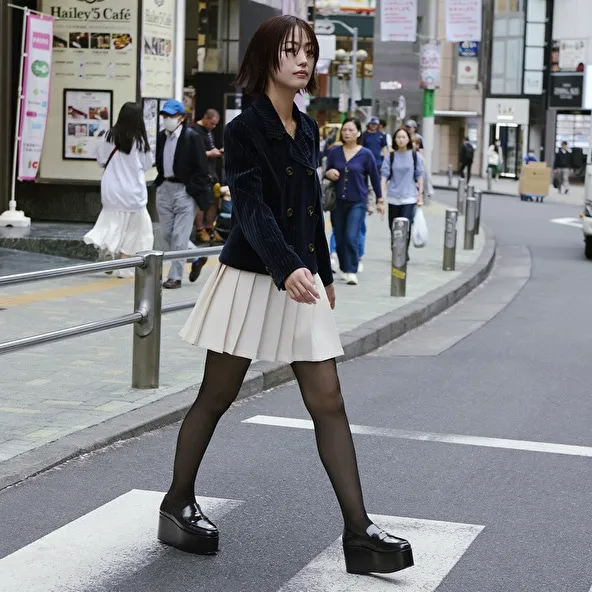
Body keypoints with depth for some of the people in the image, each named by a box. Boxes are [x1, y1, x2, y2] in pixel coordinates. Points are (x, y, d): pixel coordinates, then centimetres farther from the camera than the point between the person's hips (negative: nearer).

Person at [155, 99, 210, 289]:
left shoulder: (192, 137, -11)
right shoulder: (161, 136, 7)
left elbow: (201, 168, -11)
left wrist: (195, 190, -14)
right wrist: (160, 182, 11)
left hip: (185, 191, -7)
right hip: (165, 188, 7)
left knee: (179, 237, -5)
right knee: (167, 234, 12)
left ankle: (175, 276, 2)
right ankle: (195, 258, 32)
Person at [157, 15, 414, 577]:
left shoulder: (307, 130, 11)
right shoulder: (243, 130, -10)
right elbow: (251, 209, -21)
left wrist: (325, 273, 24)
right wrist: (287, 268, -35)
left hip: (302, 278, 6)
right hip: (251, 277, -6)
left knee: (328, 402, -1)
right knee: (216, 398, 6)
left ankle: (358, 532, -2)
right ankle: (178, 505, 25)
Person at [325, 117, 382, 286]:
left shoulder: (366, 154, -4)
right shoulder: (335, 152, 3)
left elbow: (374, 177, 5)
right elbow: (326, 173, 12)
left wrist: (379, 200, 10)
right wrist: (329, 174, -12)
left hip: (357, 202, -3)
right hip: (337, 202, 3)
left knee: (351, 238, -16)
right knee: (340, 240, 8)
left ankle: (352, 272, -11)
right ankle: (345, 269, 23)